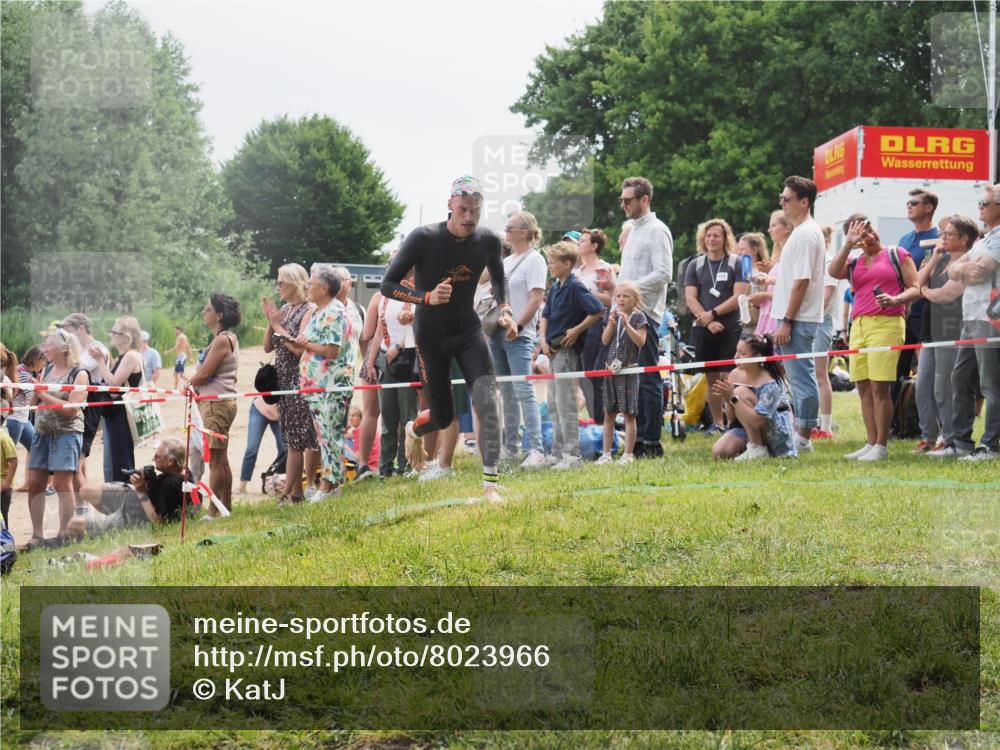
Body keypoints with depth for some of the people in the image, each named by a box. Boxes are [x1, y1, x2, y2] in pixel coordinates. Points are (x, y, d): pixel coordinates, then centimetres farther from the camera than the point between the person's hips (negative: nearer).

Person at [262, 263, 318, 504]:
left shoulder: (310, 310, -10)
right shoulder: (284, 309, 13)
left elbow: (300, 347, -19)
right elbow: (268, 346, 13)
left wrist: (278, 325, -12)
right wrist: (270, 320, 0)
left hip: (300, 381, -8)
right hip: (283, 380, 8)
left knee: (297, 439, -7)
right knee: (292, 439, 7)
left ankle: (288, 493, -9)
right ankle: (297, 491, 9)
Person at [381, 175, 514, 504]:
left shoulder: (487, 241, -7)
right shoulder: (423, 239, -20)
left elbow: (498, 278, 15)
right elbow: (388, 284, -15)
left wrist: (504, 310, -3)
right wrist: (427, 298, -31)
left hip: (468, 331, 3)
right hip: (430, 337, -2)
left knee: (487, 400, -20)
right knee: (443, 418, 6)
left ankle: (490, 484, -19)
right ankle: (414, 429, 45)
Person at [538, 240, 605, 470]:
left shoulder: (575, 287, -13)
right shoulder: (555, 287, 12)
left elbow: (598, 310, -20)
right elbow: (546, 315, 16)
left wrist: (576, 330, -16)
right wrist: (543, 339, 1)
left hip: (567, 349, -9)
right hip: (553, 350, 9)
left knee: (565, 402, -9)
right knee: (553, 403, 12)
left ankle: (572, 453, -6)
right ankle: (558, 451, 19)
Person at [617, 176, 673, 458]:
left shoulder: (657, 231, -9)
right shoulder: (634, 230, 20)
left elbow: (663, 273, -18)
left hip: (645, 313, -10)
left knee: (648, 379, -7)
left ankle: (651, 442, -5)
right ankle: (637, 436, 16)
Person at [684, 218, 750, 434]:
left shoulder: (736, 263, 2)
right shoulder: (695, 266, 11)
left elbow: (738, 296, -7)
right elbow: (690, 298, 3)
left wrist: (713, 314, -13)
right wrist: (708, 322, -11)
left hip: (731, 329, -3)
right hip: (703, 330, 3)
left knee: (728, 377, -9)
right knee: (712, 379, 7)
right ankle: (717, 423, 14)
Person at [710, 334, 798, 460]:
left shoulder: (770, 383, -22)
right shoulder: (735, 376, -3)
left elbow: (757, 421, -32)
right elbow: (732, 418, 2)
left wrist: (734, 397, -34)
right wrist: (728, 400, -19)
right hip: (748, 430, 6)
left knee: (741, 393, -24)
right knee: (718, 452, -18)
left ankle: (757, 450, -20)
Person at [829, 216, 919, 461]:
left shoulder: (897, 255, 6)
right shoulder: (853, 261, 18)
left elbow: (915, 288, 2)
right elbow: (834, 272, -3)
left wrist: (895, 299, -16)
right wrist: (848, 244, -6)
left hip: (887, 323, -5)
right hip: (859, 326, 5)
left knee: (879, 387, -11)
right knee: (863, 388, 4)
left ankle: (881, 446, -10)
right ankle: (871, 444, 9)